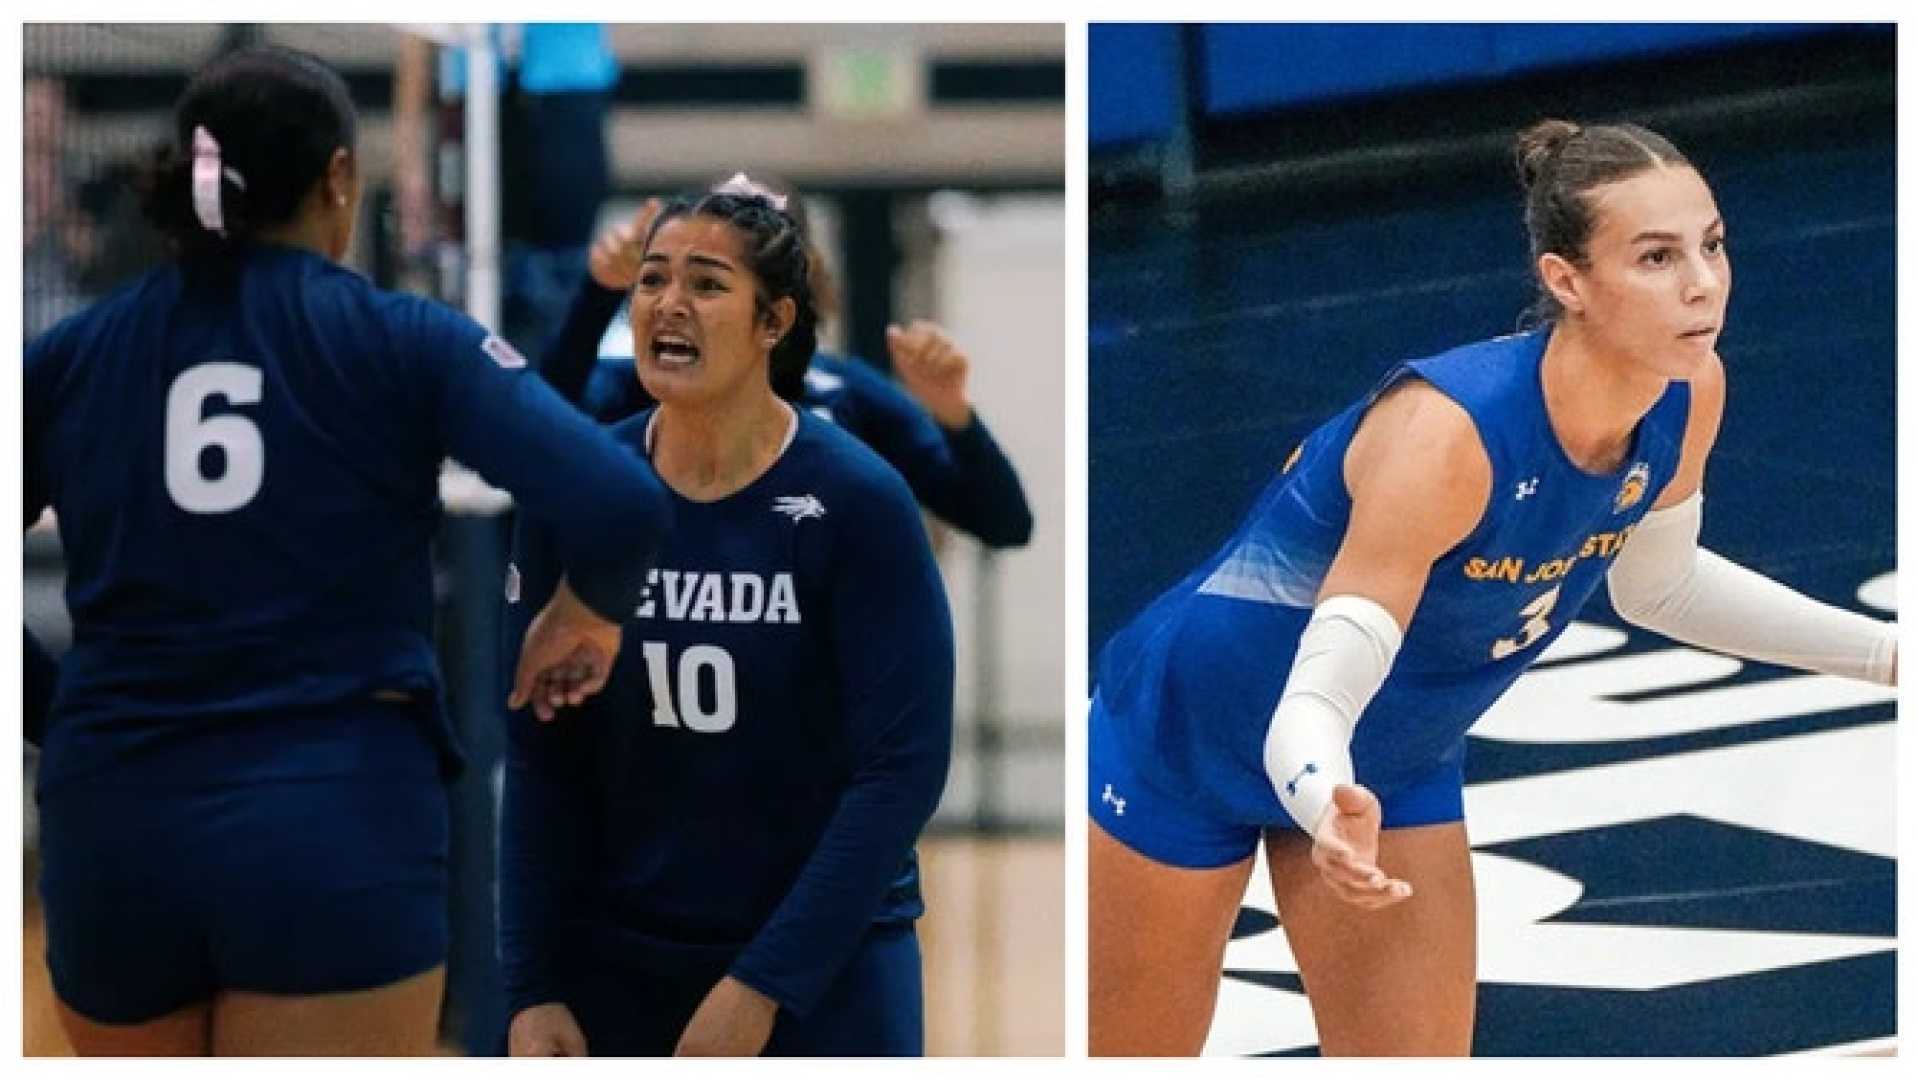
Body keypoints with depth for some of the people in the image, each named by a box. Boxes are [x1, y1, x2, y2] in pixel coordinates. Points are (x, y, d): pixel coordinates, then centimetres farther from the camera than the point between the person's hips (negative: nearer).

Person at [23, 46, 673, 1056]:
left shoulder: (71, 355, 7)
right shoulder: (399, 340, -1)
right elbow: (622, 505, -11)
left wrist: (55, 708, 14)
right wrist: (587, 615, 8)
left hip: (112, 829, 3)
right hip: (337, 824, -3)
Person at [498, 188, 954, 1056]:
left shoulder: (856, 502, -11)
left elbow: (903, 766, -13)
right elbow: (543, 759, 1)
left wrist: (764, 983, -17)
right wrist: (533, 987, -5)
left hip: (826, 967, -3)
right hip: (615, 961, 3)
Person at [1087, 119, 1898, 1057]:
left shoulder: (1689, 397, -17)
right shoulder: (1447, 432, -39)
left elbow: (1655, 586, 5)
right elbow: (1309, 707, -39)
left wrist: (1884, 652, 2)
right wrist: (1332, 812, -61)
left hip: (1398, 768, 6)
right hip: (1194, 730, -6)